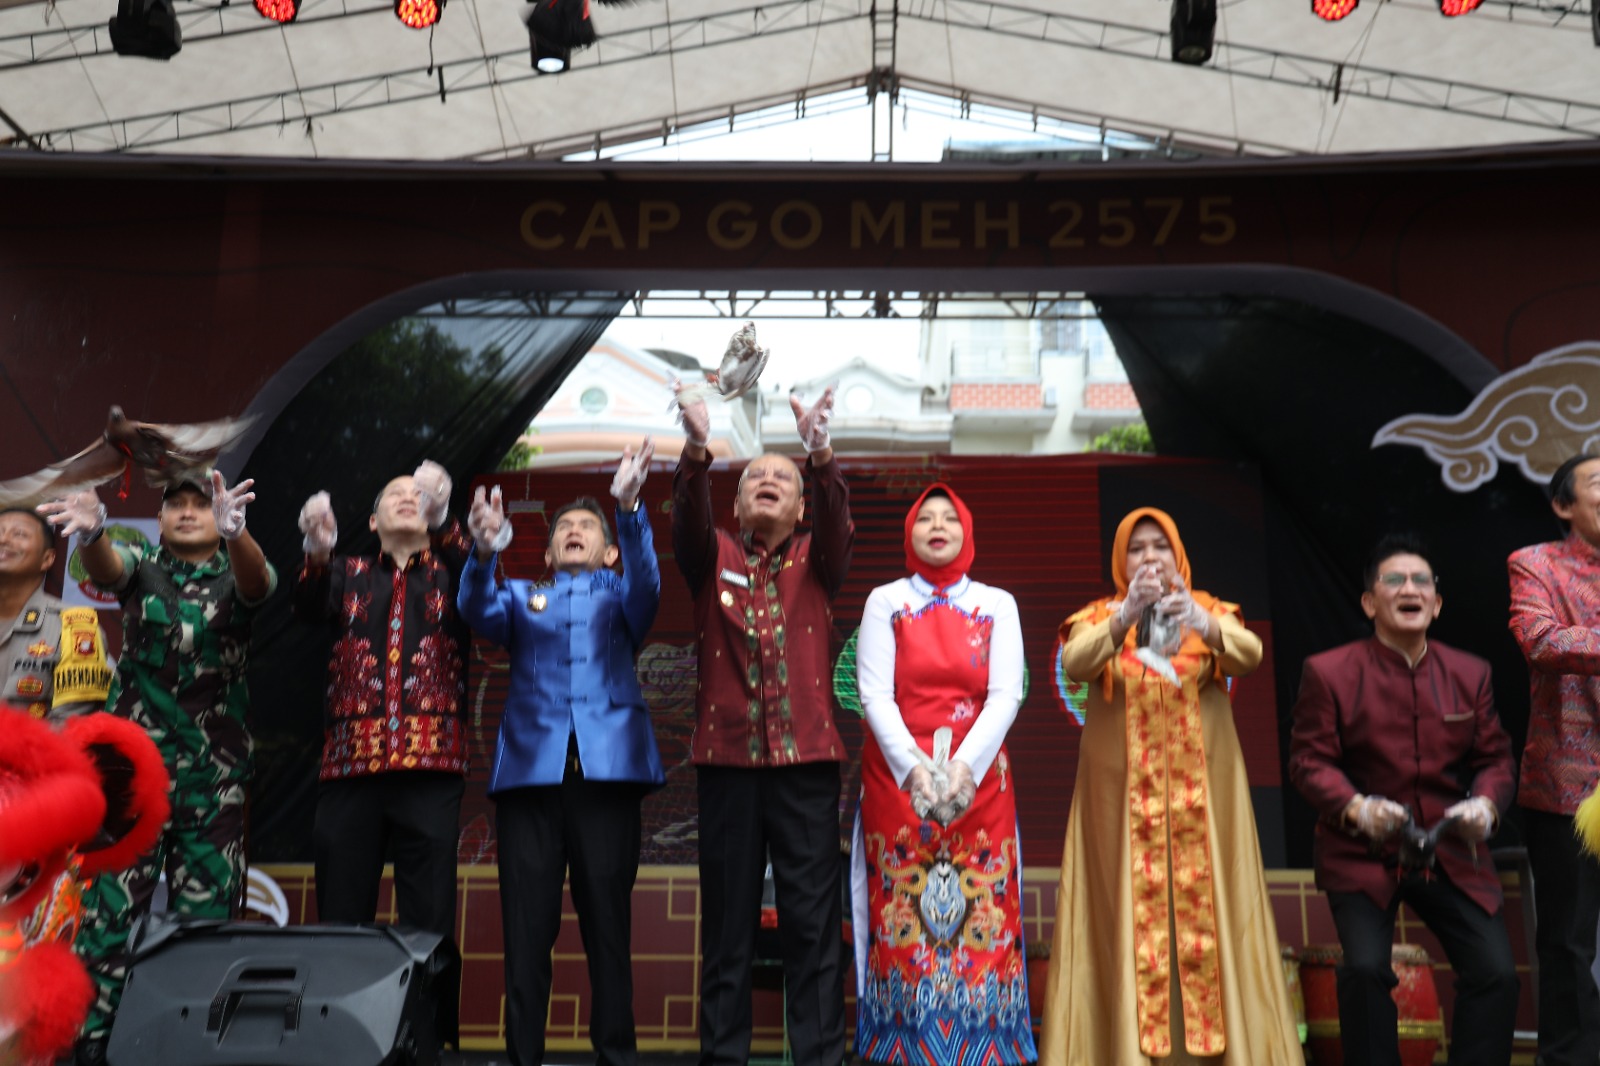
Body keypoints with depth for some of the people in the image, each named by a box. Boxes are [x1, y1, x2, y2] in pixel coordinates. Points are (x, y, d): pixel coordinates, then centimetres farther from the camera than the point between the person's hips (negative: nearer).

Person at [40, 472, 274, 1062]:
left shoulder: (236, 575, 5)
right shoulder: (141, 566, 8)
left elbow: (256, 581, -19)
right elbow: (105, 569, -15)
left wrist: (234, 532, -42)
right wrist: (91, 533, -40)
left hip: (214, 781, 0)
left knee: (206, 920, 2)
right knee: (111, 911, -4)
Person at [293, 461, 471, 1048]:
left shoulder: (450, 573, 17)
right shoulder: (349, 574, 20)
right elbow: (308, 606, -2)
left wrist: (443, 521, -25)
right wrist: (317, 550, -24)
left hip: (430, 766, -1)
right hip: (350, 763, 1)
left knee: (429, 923, -4)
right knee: (340, 921, 2)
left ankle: (432, 1041, 2)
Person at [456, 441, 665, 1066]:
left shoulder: (619, 597, 21)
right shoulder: (521, 597, 23)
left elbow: (647, 584, -2)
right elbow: (477, 611, 2)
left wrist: (629, 508, -20)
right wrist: (485, 552, -19)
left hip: (607, 767, -1)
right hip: (530, 767, 1)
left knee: (608, 923, -2)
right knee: (526, 927, -3)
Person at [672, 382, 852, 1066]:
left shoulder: (815, 561, 11)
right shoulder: (713, 557, 11)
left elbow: (838, 524, -9)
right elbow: (687, 520, -9)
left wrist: (821, 456, -28)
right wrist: (697, 452, -29)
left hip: (807, 759, 0)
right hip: (727, 756, 0)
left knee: (813, 919, 1)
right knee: (727, 919, 5)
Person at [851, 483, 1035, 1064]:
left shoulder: (997, 605, 8)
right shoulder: (885, 602, 6)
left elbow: (1005, 695, -2)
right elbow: (874, 694, -3)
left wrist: (963, 766, -15)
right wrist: (916, 768, -16)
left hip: (977, 775, 1)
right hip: (898, 774, 0)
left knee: (981, 917, -2)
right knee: (903, 919, -2)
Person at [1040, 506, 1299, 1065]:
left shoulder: (1210, 611, 9)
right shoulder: (1099, 617, 6)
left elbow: (1249, 653, -13)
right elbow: (1075, 664, -16)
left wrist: (1201, 623, -33)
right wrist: (1126, 616, -33)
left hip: (1201, 791, 1)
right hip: (1122, 792, -1)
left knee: (1209, 914, -2)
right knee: (1128, 919, -4)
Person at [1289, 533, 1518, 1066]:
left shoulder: (1471, 674, 7)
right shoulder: (1328, 673, -5)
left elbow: (1495, 758, 9)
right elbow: (1309, 761, -7)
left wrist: (1485, 804, -13)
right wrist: (1355, 808, -25)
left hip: (1452, 854, 4)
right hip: (1362, 854, -3)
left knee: (1496, 971, -7)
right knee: (1365, 968, -18)